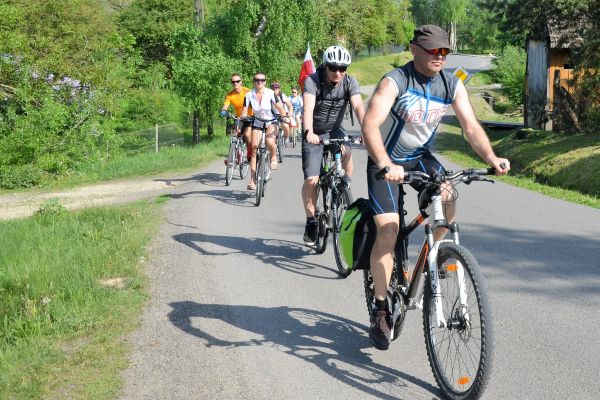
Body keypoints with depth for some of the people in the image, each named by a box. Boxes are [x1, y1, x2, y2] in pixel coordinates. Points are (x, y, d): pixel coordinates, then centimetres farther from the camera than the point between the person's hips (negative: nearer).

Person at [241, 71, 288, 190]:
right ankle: (252, 180, 0)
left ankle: (274, 157, 4)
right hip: (257, 123, 2)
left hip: (270, 121, -2)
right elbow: (244, 111, -9)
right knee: (254, 150, -5)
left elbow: (279, 107, -11)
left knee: (270, 142, -32)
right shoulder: (249, 95, -11)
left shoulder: (270, 93, -15)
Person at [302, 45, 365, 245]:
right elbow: (308, 108, -36)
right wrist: (309, 132, -54)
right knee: (311, 179, -11)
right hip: (314, 134, -2)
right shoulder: (313, 81, -22)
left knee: (347, 153, -30)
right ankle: (311, 221, 7)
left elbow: (358, 107, -26)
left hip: (334, 130, 2)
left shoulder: (350, 82, -14)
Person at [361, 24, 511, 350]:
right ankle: (380, 310, -1)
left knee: (448, 203, -24)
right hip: (386, 162, -4)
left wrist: (491, 158, -27)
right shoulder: (395, 81, -22)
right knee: (388, 232, -14)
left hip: (421, 157, 4)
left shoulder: (452, 85, -6)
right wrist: (385, 165, -48)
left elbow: (471, 127, -8)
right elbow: (370, 125, -32)